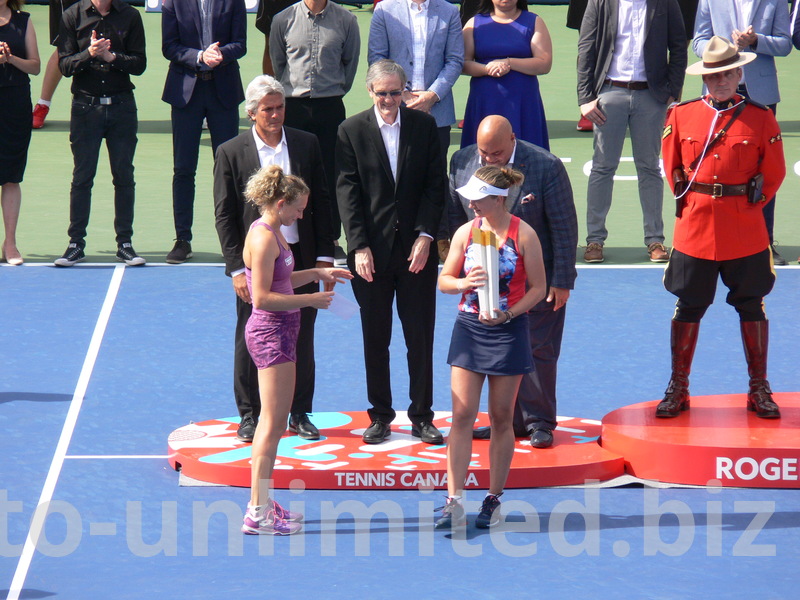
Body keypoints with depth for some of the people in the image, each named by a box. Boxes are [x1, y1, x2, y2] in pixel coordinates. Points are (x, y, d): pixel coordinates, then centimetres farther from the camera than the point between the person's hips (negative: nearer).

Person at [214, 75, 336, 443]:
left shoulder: (306, 145, 4)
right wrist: (237, 268, -10)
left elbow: (321, 203, 8)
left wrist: (325, 256, 1)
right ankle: (250, 416, 16)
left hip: (300, 258, 2)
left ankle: (300, 414, 19)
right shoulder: (231, 153, -3)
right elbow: (224, 215, -4)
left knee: (301, 340, 8)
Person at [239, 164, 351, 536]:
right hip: (270, 333, -11)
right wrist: (311, 300, -18)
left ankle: (262, 503, 21)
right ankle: (257, 513, -7)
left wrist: (317, 273, 16)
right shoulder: (263, 238, -18)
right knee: (272, 424, -8)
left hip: (279, 332, 11)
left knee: (273, 423, 15)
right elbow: (262, 297, -22)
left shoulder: (272, 233, 12)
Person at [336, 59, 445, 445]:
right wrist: (359, 246, -11)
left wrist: (425, 236, -9)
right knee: (375, 338, 6)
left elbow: (434, 185, 2)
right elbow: (347, 193, -3)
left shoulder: (424, 126, 3)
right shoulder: (352, 131, 0)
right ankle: (380, 416, 15)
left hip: (416, 250, 1)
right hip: (372, 250, -1)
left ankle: (422, 417, 12)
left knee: (421, 337, 4)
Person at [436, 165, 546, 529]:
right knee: (462, 415, -5)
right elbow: (444, 280, 10)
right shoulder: (466, 232, 4)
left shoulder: (523, 235, -6)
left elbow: (538, 288, -2)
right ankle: (454, 501, -8)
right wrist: (464, 283, -13)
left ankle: (494, 499, 16)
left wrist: (508, 314, -15)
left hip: (508, 331, -2)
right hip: (469, 328, 2)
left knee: (501, 418, 5)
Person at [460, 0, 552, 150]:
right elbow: (463, 63, 2)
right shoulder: (474, 24, 11)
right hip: (484, 103, 1)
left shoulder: (534, 22, 8)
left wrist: (509, 63, -13)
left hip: (522, 105, -1)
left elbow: (545, 64, -2)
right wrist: (487, 69, -16)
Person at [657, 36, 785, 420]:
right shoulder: (681, 117, 3)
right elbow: (673, 169, 12)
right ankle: (678, 389, 15)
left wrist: (750, 203, 3)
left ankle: (759, 389, 17)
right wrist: (691, 202, 8)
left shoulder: (760, 119, -2)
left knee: (751, 307, 7)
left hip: (745, 230, -1)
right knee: (687, 308, 5)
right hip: (695, 228, 1)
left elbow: (773, 175, 5)